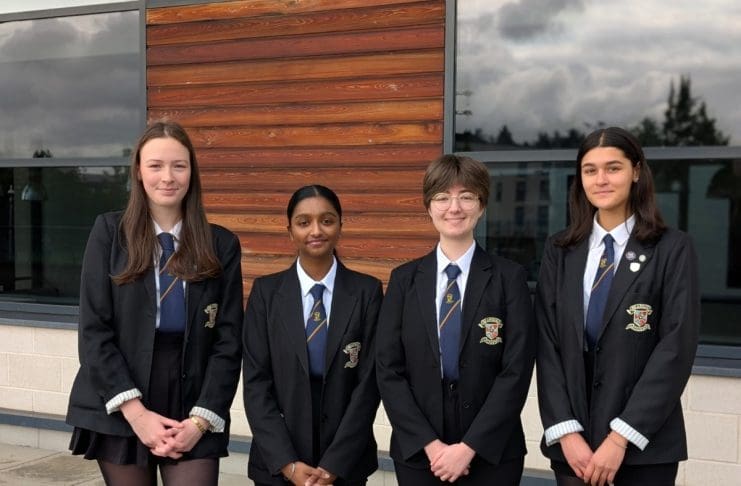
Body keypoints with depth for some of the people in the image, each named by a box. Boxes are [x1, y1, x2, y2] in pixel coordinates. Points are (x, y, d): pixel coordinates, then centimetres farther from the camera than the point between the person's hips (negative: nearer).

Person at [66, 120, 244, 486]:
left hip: (192, 416, 0)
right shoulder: (110, 232, 1)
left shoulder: (221, 245, 3)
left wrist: (201, 419, -9)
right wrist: (135, 411, -12)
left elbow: (228, 340, 1)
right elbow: (93, 330, -4)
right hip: (119, 414, 0)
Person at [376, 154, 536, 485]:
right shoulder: (404, 279, 3)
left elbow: (516, 371, -9)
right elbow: (388, 370, -1)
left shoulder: (510, 278, -3)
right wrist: (430, 444, -10)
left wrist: (468, 447, -14)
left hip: (491, 454, -1)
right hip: (417, 454, 2)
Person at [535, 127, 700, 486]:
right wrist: (566, 431, -9)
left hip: (645, 446, -2)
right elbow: (547, 344, 1)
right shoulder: (560, 251, 5)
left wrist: (621, 437, -14)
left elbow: (676, 349, -10)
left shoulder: (672, 250, -4)